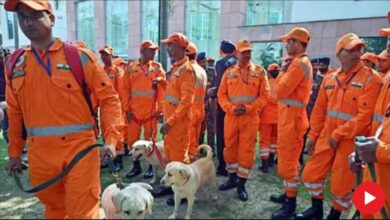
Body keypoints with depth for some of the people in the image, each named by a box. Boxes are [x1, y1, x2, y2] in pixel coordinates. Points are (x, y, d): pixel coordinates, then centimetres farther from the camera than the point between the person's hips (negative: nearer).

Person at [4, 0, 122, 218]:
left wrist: (111, 139, -14)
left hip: (78, 147, -4)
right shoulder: (15, 63, 7)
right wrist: (15, 151, 16)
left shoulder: (79, 56, -7)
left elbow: (109, 98, -7)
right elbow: (15, 112, 14)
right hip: (39, 152, 5)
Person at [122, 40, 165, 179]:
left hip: (151, 111, -1)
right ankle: (136, 166, 25)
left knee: (150, 139, 8)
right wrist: (127, 108, -3)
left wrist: (160, 109, -7)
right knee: (132, 139, 9)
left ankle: (151, 167, 21)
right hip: (134, 111, 2)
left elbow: (162, 89, -1)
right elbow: (126, 89, 3)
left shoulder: (157, 67, 2)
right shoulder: (131, 68, 4)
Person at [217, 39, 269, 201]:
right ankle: (232, 178, 30)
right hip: (231, 116, 3)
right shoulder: (229, 72, 7)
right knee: (230, 147, 11)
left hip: (250, 117, -2)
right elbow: (221, 95, 6)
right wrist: (231, 108, -11)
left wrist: (248, 108, -14)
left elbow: (264, 95, -2)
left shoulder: (259, 71, 2)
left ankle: (241, 184, 16)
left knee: (246, 150, 1)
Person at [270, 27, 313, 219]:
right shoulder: (300, 62, 17)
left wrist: (283, 72, -4)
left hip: (292, 118, -11)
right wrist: (285, 71, 5)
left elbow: (280, 90, -21)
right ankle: (288, 194, 32)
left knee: (287, 162, -3)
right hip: (287, 116, 11)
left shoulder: (299, 63, -15)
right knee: (288, 159, 18)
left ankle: (290, 203, 8)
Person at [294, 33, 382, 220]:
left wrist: (339, 135, -16)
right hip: (326, 136, 5)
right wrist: (313, 136, 9)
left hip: (350, 139, -5)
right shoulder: (329, 79, 6)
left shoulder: (370, 78, -9)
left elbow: (364, 115, -17)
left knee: (341, 184, 6)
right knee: (311, 174, 12)